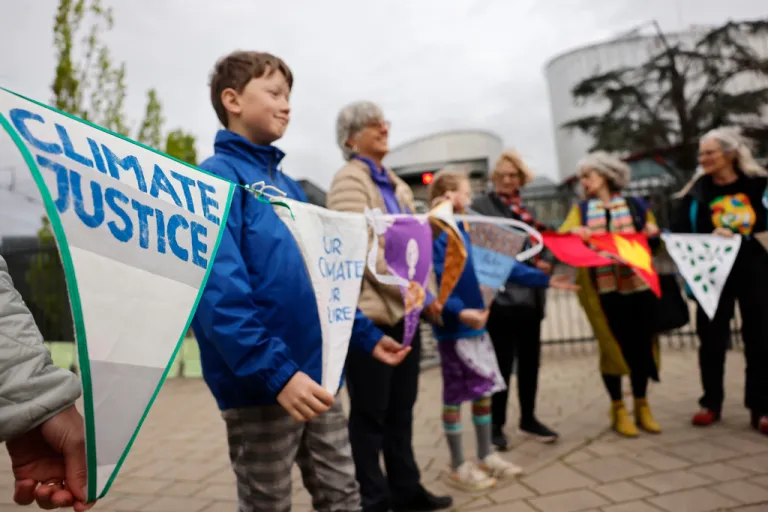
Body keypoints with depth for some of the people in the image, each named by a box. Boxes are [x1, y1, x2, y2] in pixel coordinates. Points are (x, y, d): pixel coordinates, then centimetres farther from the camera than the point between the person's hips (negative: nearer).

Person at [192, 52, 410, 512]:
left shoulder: (288, 186, 15)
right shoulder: (217, 178, -10)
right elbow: (219, 291, -22)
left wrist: (366, 335, 16)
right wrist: (275, 372, -28)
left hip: (315, 375, 7)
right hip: (261, 386, -7)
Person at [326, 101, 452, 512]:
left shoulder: (397, 184, 17)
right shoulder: (348, 181, -8)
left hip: (403, 309, 8)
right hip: (369, 311, -8)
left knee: (401, 408, 16)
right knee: (370, 413, 4)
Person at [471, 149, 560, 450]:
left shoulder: (526, 209, 18)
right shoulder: (480, 207, -1)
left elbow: (545, 241, 15)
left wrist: (547, 261, -6)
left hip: (531, 295, 6)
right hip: (501, 295, -6)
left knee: (530, 361, 13)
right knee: (502, 363, -1)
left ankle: (528, 419, 28)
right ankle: (496, 425, 13)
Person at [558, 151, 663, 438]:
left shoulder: (636, 205, 10)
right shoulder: (581, 210, 11)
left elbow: (656, 240, 12)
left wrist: (655, 234, -9)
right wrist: (574, 232, -21)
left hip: (637, 286, 1)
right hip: (602, 289, 0)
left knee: (641, 345, 6)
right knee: (611, 346, 4)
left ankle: (641, 406, 23)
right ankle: (618, 409, 16)